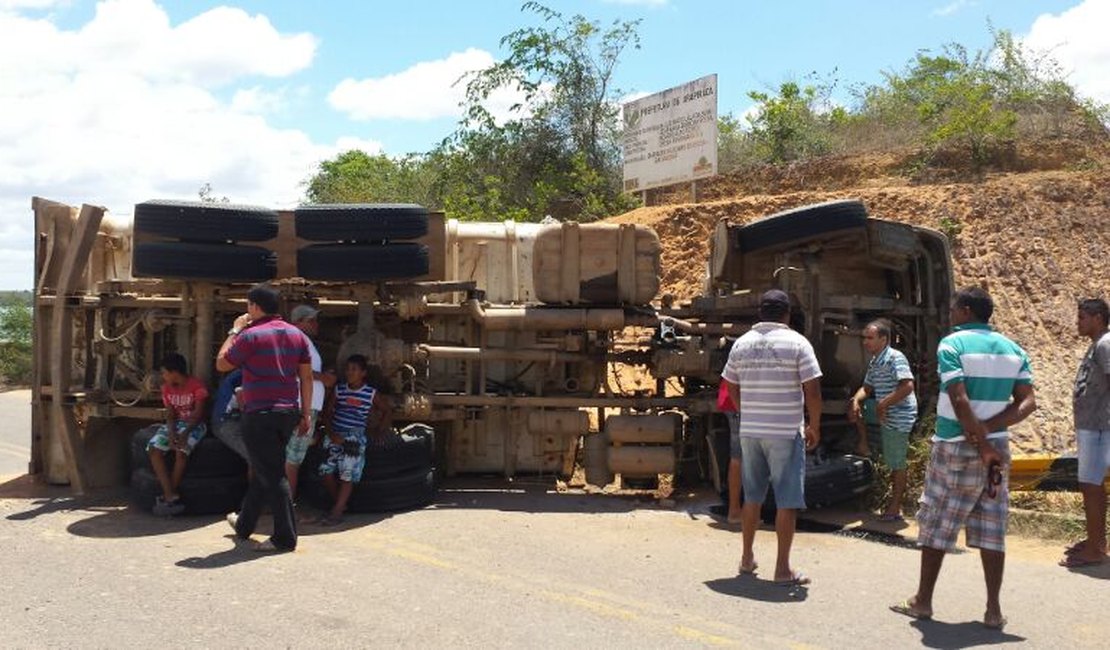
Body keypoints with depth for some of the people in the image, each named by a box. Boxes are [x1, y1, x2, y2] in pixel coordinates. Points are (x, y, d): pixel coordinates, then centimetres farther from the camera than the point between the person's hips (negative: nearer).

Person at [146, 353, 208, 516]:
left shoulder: (196, 386, -10)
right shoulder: (167, 388, 9)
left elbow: (198, 414, -15)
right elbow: (170, 414, 3)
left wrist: (185, 433, -28)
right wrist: (172, 433, -16)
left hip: (194, 425, -6)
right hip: (174, 424, 6)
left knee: (181, 451, -34)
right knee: (154, 449, -22)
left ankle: (167, 496, -21)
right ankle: (172, 497, -29)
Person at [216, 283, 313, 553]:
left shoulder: (250, 335, -11)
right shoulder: (297, 335, 8)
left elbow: (221, 364, 1)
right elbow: (306, 377, 8)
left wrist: (234, 331, 9)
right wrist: (305, 414, 13)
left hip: (260, 414, -7)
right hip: (288, 412, 7)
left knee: (272, 475, -3)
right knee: (262, 470, 20)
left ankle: (285, 537, -1)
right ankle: (244, 525, 36)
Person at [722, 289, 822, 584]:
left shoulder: (741, 343, 6)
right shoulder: (797, 343, -7)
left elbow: (732, 388, 12)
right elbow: (812, 389, -11)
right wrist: (814, 426, 1)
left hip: (749, 431, 5)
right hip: (785, 432, -5)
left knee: (752, 497, 16)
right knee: (787, 501, 2)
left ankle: (747, 558, 25)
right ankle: (782, 568, 5)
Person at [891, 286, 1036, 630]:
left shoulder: (952, 344, -10)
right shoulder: (1013, 350, 8)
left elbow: (960, 400, -19)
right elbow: (1027, 403, 0)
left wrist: (982, 446, -14)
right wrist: (987, 430, -8)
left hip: (955, 447, -5)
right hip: (997, 446, 5)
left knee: (936, 525, 6)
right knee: (991, 531, 8)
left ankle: (923, 601, 14)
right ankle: (994, 610, 9)